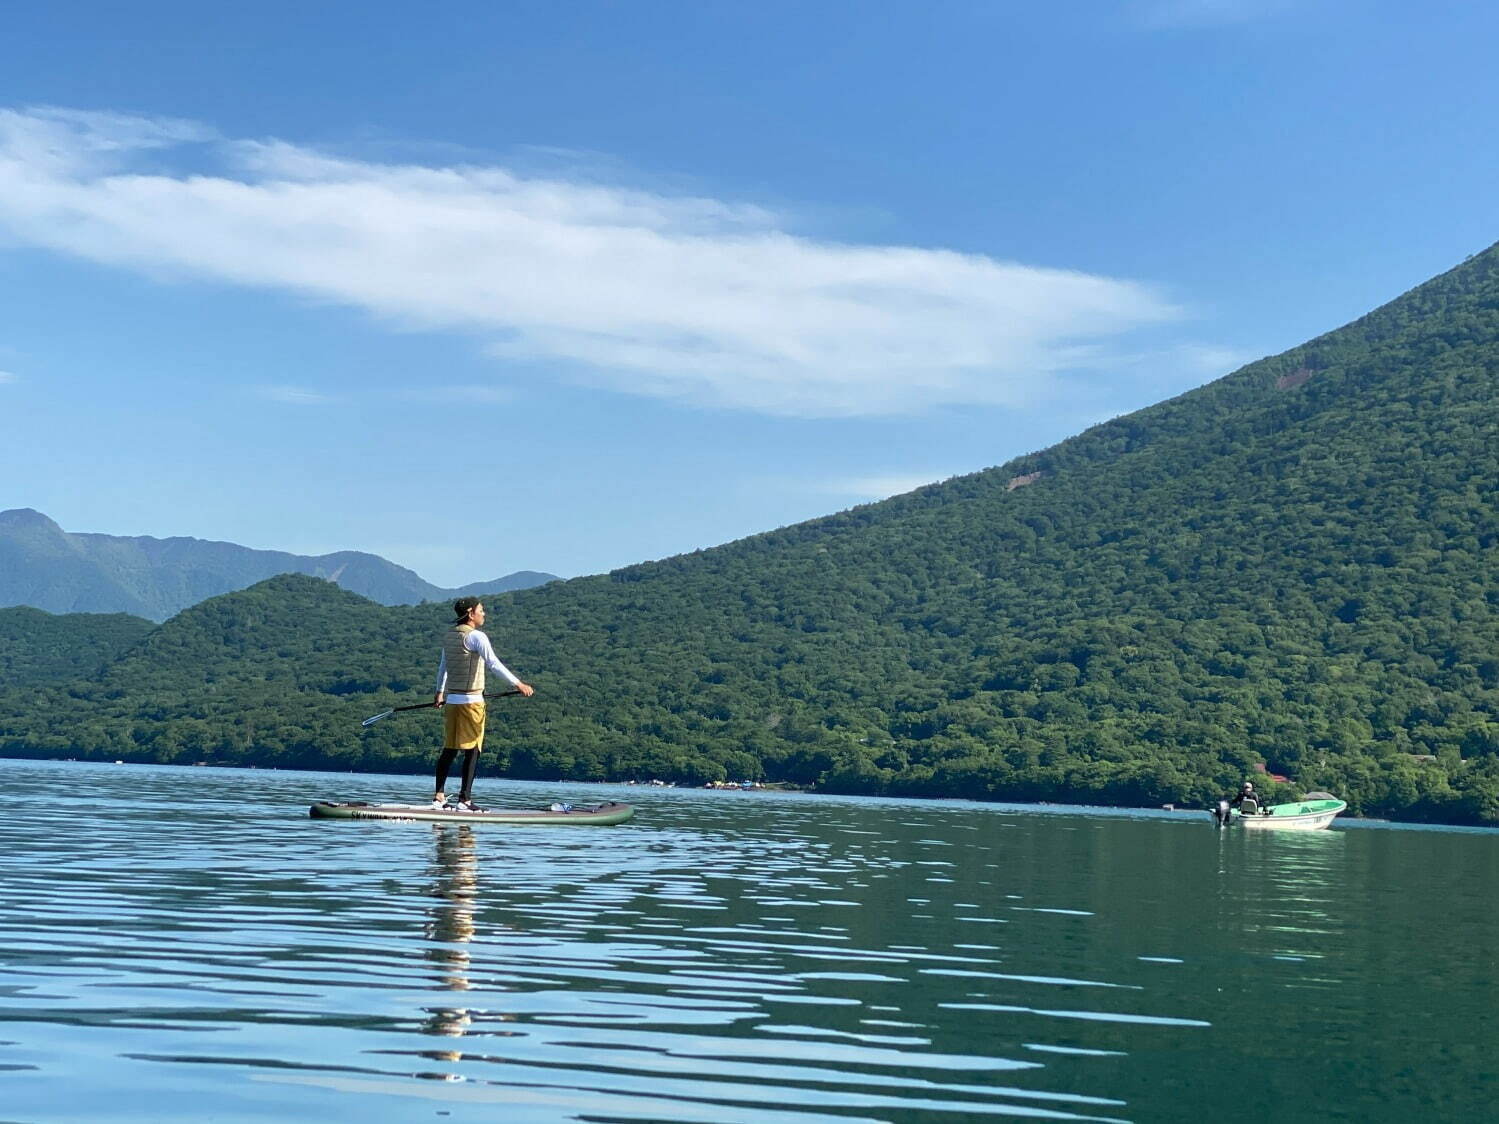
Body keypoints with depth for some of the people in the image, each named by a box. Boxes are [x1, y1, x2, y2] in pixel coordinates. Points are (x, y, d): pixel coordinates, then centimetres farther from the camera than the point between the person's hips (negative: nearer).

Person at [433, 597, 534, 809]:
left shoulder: (449, 636, 12)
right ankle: (465, 799, -3)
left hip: (451, 700, 7)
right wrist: (518, 684, -21)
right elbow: (493, 664, -21)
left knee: (449, 749, 12)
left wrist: (440, 692, 37)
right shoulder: (476, 637, -12)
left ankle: (439, 795, 12)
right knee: (472, 750, -2)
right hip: (471, 701, -7)